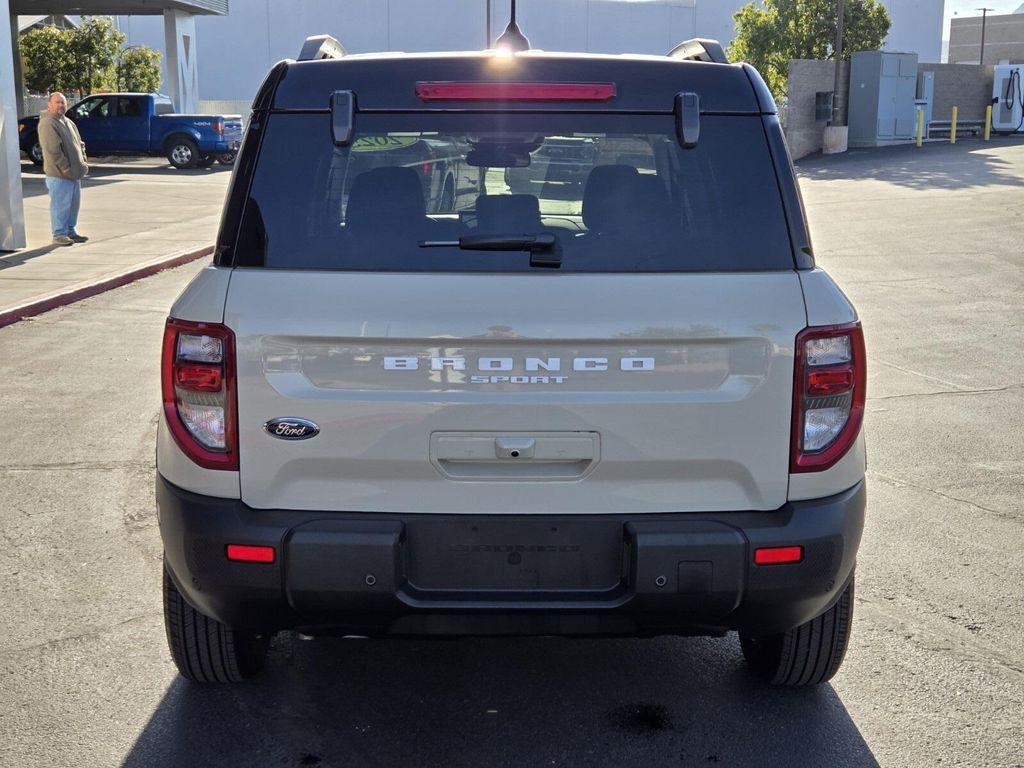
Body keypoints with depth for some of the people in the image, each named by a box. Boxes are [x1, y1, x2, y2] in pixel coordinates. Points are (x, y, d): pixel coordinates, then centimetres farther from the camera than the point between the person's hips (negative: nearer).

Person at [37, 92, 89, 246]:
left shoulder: (68, 122, 18)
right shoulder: (47, 124, -12)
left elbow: (79, 144, 24)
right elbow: (52, 150, -19)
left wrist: (84, 163, 11)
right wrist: (65, 168, -20)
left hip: (75, 173, 9)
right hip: (59, 175, -9)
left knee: (74, 203, 13)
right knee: (61, 205, -6)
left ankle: (71, 231, 23)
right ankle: (59, 235, 0)